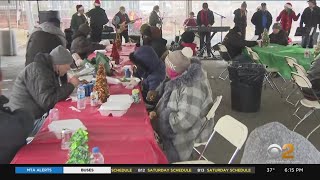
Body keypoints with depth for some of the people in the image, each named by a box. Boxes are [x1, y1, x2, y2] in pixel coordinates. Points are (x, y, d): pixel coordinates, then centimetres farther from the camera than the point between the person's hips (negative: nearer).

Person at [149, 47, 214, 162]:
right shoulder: (181, 78, -3)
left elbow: (184, 121, -34)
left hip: (189, 131, -8)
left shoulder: (192, 88, -32)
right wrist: (157, 112, -5)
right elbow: (167, 100, 11)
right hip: (177, 120, 9)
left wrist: (159, 121, -23)